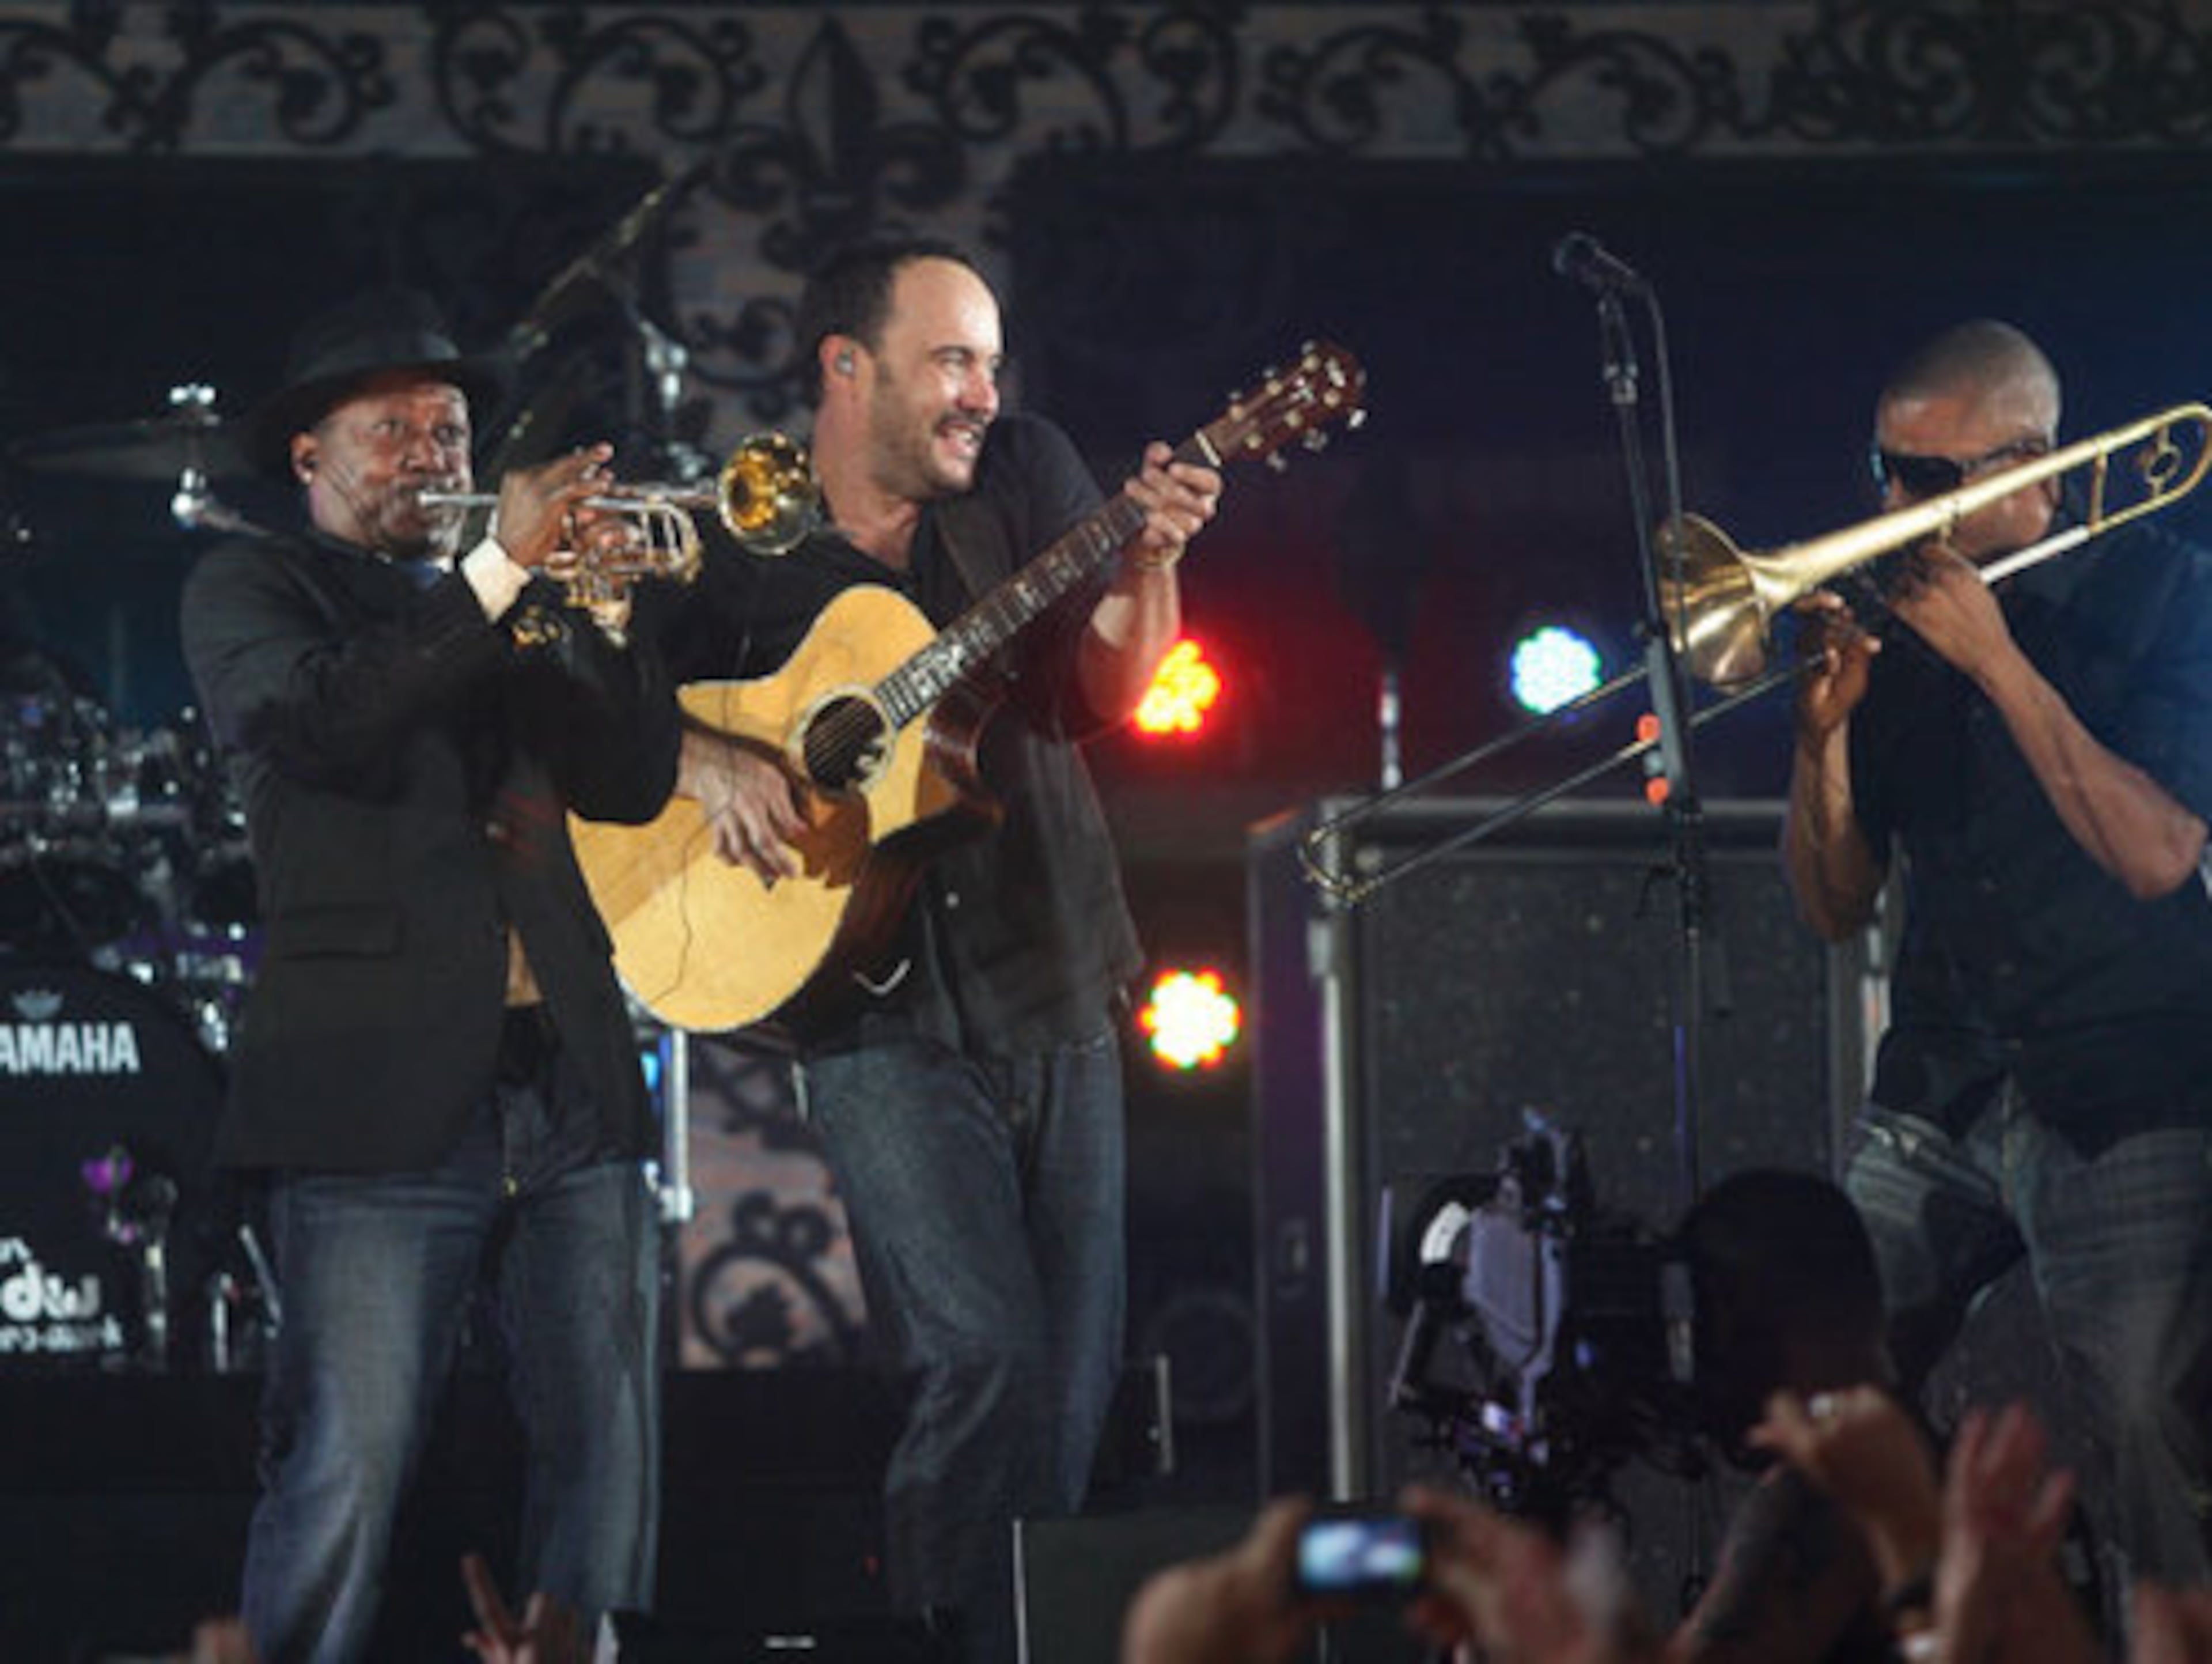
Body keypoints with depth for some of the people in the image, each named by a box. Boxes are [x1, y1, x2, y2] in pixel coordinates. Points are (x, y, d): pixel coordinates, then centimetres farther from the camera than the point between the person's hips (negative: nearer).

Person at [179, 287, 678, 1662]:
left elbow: (633, 779, 12)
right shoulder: (253, 589, 9)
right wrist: (499, 574, -14)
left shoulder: (519, 611, 23)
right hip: (384, 1096, -5)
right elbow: (321, 718, -12)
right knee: (344, 1482, -10)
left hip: (572, 1086, 5)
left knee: (608, 1464, 1)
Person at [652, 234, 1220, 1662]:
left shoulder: (1024, 475, 6)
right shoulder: (739, 546, 0)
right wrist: (708, 765, -14)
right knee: (985, 1354, -18)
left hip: (1058, 1004, 4)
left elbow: (1108, 690, 0)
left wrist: (1148, 563, -18)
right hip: (886, 1019, -4)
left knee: (1076, 1389, 7)